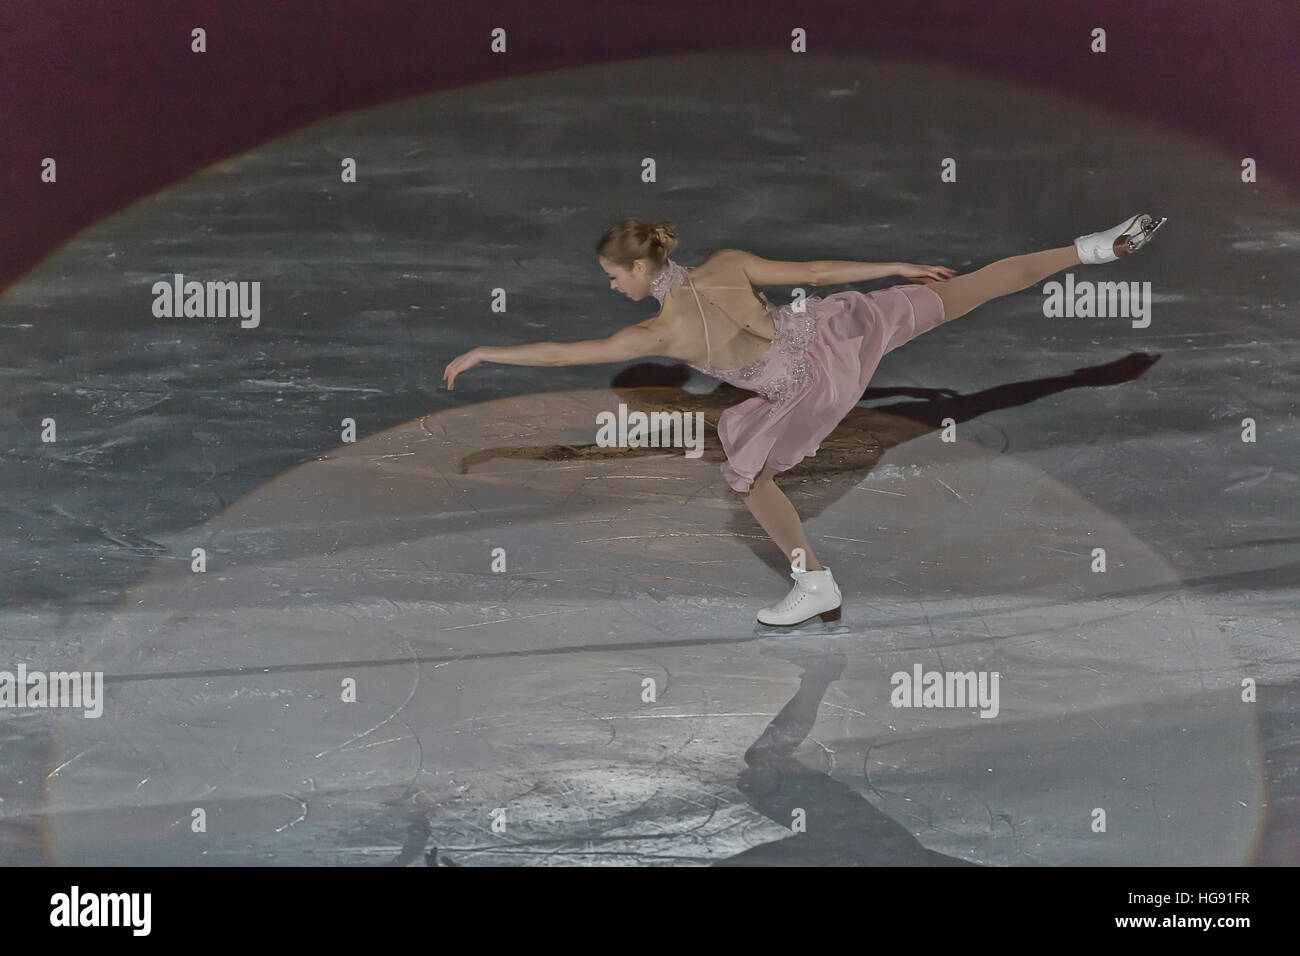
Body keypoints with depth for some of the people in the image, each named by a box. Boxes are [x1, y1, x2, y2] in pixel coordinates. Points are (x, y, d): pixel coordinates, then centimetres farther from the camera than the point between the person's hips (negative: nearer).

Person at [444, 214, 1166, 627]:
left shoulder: (663, 333, -13)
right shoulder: (727, 264, 0)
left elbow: (562, 353, -11)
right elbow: (817, 271, 2)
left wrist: (482, 354, -4)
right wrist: (898, 268, 11)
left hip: (820, 381, -5)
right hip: (846, 322, 6)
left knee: (747, 473, 13)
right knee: (964, 290, 15)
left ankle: (817, 587, 19)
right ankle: (1095, 248, 16)